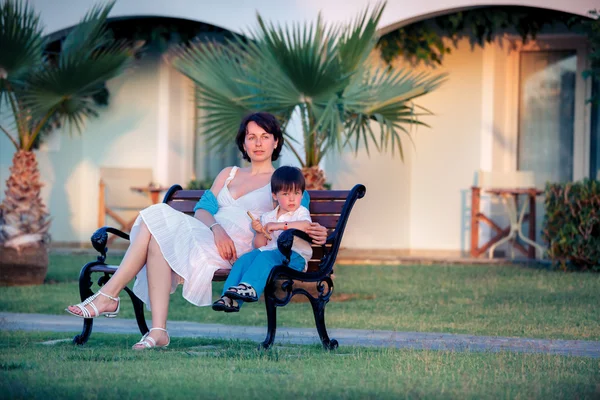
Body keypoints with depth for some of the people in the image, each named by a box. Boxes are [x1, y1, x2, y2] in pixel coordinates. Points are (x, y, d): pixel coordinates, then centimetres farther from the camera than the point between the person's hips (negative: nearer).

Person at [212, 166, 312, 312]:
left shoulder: (301, 212, 5)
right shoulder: (267, 217, 20)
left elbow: (306, 225, -21)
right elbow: (259, 245, 18)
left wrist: (279, 225, -21)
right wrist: (259, 233, -3)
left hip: (294, 257, -5)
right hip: (268, 251, 5)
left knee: (265, 257, -34)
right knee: (244, 259, -21)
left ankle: (250, 287, -52)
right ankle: (229, 298, -33)